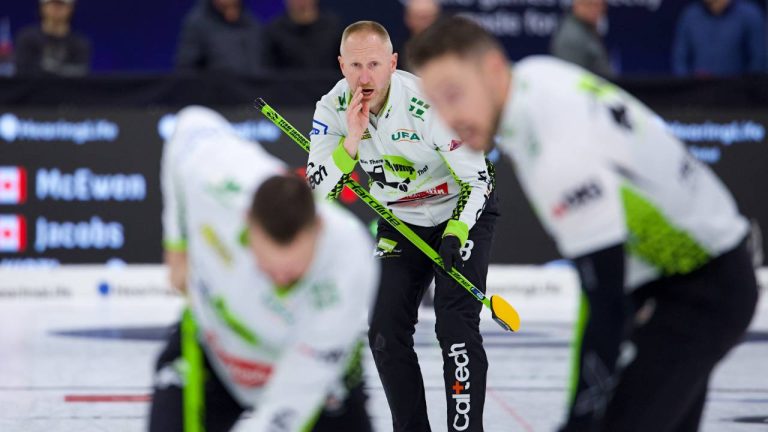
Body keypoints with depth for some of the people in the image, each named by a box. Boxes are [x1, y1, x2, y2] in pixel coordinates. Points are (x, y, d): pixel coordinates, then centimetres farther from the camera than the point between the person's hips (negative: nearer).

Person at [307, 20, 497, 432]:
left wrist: (456, 233, -30)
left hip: (462, 212, -5)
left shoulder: (430, 102, -29)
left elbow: (476, 178, -20)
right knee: (385, 333, -2)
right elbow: (320, 190, -18)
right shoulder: (334, 108, -15)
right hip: (401, 222, 5)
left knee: (455, 324, -19)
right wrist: (352, 140, -31)